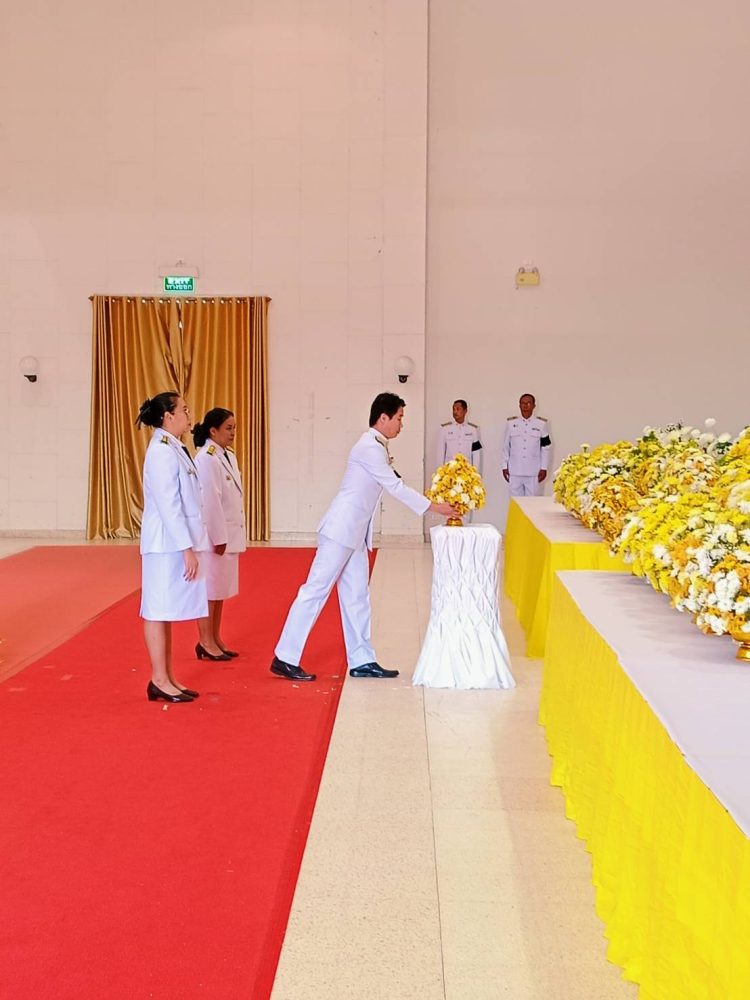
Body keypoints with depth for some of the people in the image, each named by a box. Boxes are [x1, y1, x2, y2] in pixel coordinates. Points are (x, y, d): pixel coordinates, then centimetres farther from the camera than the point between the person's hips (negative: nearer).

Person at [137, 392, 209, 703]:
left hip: (177, 544, 9)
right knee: (159, 611, -1)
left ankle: (167, 679, 20)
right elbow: (168, 505, -20)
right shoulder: (161, 452, -15)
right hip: (167, 545, -9)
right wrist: (187, 548, -20)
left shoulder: (174, 450, 14)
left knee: (167, 611, 13)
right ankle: (159, 681, 6)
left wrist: (190, 545, 15)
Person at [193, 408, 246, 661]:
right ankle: (205, 642, 8)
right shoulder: (206, 459, -17)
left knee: (220, 588, 14)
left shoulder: (228, 456, 12)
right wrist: (218, 538, -20)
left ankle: (216, 639, 23)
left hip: (229, 534, 9)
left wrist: (229, 537, 15)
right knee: (209, 588, -1)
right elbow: (209, 502, -20)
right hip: (213, 535, -9)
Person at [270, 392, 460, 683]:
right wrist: (433, 507, -9)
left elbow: (392, 484, 18)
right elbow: (395, 486, -14)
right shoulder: (370, 447, -14)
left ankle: (362, 661, 15)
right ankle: (284, 658, -3)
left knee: (356, 595, 10)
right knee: (316, 590, -7)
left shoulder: (376, 447, 15)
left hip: (354, 533, 10)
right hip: (342, 529, -10)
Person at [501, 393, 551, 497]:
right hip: (515, 471, 1)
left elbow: (545, 447, 3)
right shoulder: (511, 423, 3)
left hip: (534, 472, -1)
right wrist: (505, 466, 5)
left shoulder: (541, 424, 1)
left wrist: (544, 468, -1)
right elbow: (506, 446, 8)